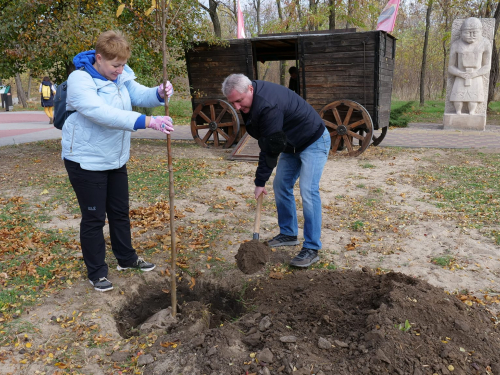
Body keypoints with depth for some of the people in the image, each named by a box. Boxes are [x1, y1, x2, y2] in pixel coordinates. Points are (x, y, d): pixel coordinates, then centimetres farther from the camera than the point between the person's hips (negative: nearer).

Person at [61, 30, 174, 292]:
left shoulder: (121, 75, 1)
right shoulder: (80, 80, -22)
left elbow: (140, 95, -4)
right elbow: (103, 113, -37)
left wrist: (160, 94, -29)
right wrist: (148, 122, -44)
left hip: (115, 159, 7)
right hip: (86, 160, -7)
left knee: (120, 212, 18)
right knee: (94, 217, 3)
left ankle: (126, 258, 36)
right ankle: (96, 272, 20)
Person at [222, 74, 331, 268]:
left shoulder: (269, 106, -35)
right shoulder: (251, 97, -4)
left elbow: (271, 147, -30)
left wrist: (260, 181, -22)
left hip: (313, 142, -9)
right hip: (291, 143, 10)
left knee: (308, 192, -16)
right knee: (281, 186, 9)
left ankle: (311, 249, -10)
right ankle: (288, 234, 23)